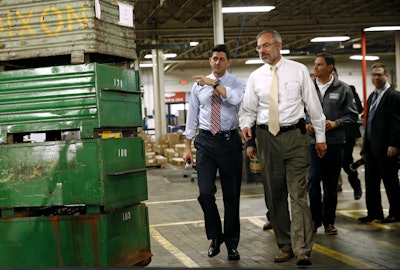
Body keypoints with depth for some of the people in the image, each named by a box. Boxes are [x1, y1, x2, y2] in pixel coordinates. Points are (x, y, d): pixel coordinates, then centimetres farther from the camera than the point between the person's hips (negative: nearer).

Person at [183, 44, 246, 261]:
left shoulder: (237, 82, 3)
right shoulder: (198, 85, 9)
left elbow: (236, 98, -22)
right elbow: (192, 116, 11)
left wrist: (214, 84, -25)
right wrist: (188, 147, 8)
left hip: (230, 141, -1)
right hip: (205, 140, 1)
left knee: (232, 194, 6)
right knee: (205, 192, -7)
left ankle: (232, 244, 19)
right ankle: (215, 236, 17)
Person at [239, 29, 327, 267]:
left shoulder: (298, 70, 1)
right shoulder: (256, 77, 8)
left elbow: (313, 104, 4)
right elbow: (249, 108, 14)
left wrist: (320, 137, 4)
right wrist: (246, 124, -8)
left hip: (294, 135, -3)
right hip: (267, 138, 3)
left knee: (298, 193, -9)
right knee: (275, 194, 8)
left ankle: (302, 250, -9)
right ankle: (285, 245, 18)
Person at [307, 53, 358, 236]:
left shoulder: (342, 89, 2)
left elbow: (352, 115, 2)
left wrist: (336, 123, -13)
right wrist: (306, 124, -7)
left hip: (335, 142, 0)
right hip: (313, 141, 0)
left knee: (331, 184, 7)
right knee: (313, 182, -4)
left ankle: (329, 222, 19)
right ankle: (315, 220, 11)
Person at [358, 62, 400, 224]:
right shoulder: (372, 96, 17)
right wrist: (365, 144, 15)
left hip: (386, 149, -8)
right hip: (371, 148, 8)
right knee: (371, 182, 11)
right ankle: (374, 213, 20)